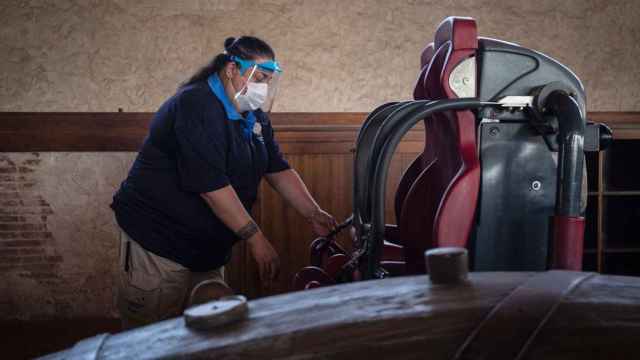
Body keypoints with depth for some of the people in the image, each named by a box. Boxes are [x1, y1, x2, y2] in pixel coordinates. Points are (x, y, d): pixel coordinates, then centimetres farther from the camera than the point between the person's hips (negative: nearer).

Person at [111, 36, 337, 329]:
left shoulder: (253, 115, 9)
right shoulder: (196, 106, -20)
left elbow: (279, 170, 11)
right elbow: (211, 185, -24)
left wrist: (313, 214, 0)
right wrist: (255, 238, -22)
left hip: (207, 248, 8)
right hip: (158, 242, -8)